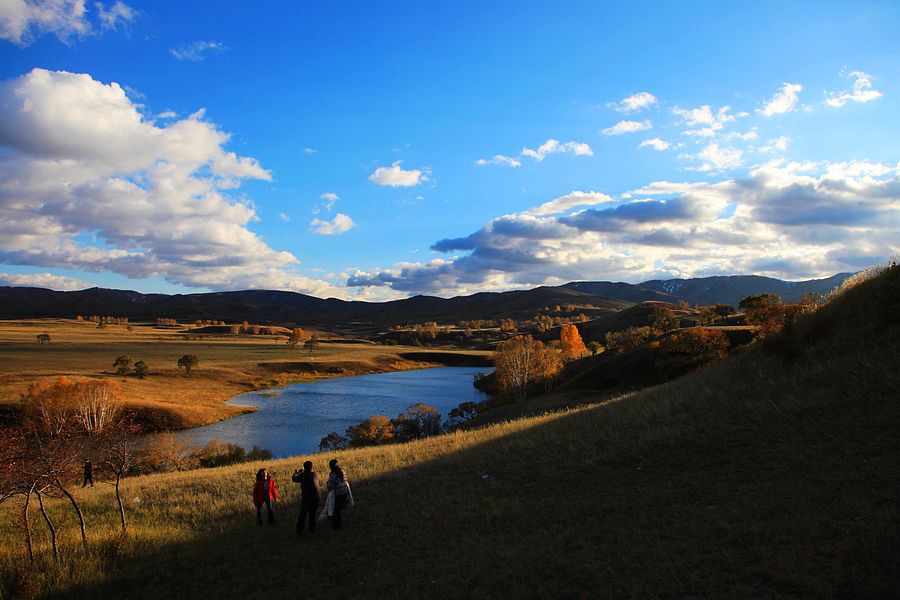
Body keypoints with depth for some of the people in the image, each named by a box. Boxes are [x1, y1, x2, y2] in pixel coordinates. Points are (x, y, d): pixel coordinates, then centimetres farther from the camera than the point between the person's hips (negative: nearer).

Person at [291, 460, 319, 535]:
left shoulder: (303, 475, -11)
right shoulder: (315, 474, -1)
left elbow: (294, 479, 4)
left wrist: (296, 473, 22)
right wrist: (302, 472, 24)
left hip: (306, 498, -3)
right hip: (315, 497, 3)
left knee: (303, 514, 8)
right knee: (312, 514, 17)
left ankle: (299, 530, 11)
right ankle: (312, 529, 21)